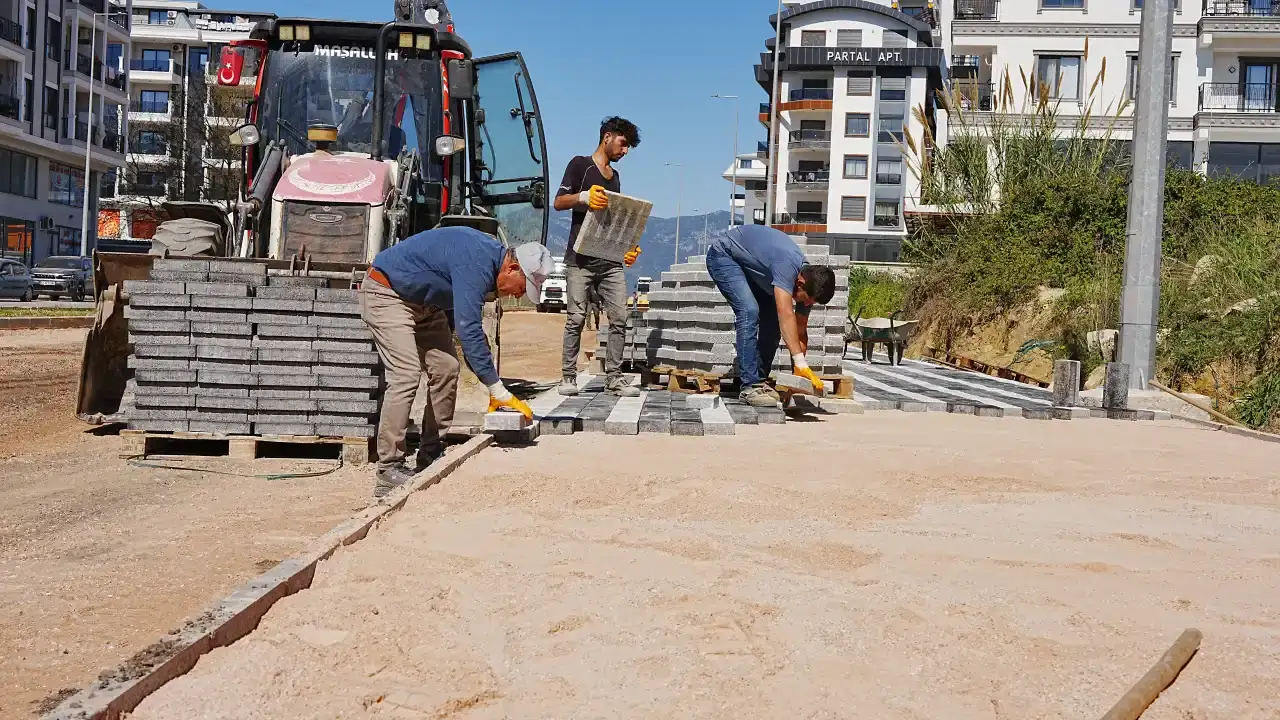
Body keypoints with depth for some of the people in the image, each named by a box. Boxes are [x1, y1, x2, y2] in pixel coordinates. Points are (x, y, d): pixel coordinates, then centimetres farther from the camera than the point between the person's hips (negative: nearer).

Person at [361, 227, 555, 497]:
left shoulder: (491, 255, -1)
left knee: (446, 370, 2)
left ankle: (431, 458, 9)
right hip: (386, 294, -10)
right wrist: (499, 392, -34)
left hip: (423, 300, 10)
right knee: (406, 375, -19)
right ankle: (389, 472, -16)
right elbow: (469, 330, -36)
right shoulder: (475, 264, -31)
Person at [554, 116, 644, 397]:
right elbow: (559, 202, -3)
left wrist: (628, 247, 14)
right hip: (580, 260, -6)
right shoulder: (580, 165, 4)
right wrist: (584, 196, -21)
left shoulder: (615, 177, 23)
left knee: (619, 318, -2)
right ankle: (568, 376, 5)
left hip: (610, 261, 6)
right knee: (576, 318, -3)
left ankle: (613, 377, 3)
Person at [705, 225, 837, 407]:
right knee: (749, 311, -24)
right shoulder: (787, 265, -37)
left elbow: (800, 331, -5)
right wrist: (801, 364, -50)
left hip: (749, 265, 8)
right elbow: (786, 315, -46)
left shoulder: (809, 279, -12)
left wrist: (798, 373, -11)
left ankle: (758, 380, 9)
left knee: (772, 319, -1)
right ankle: (750, 387, -24)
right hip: (723, 255, -8)